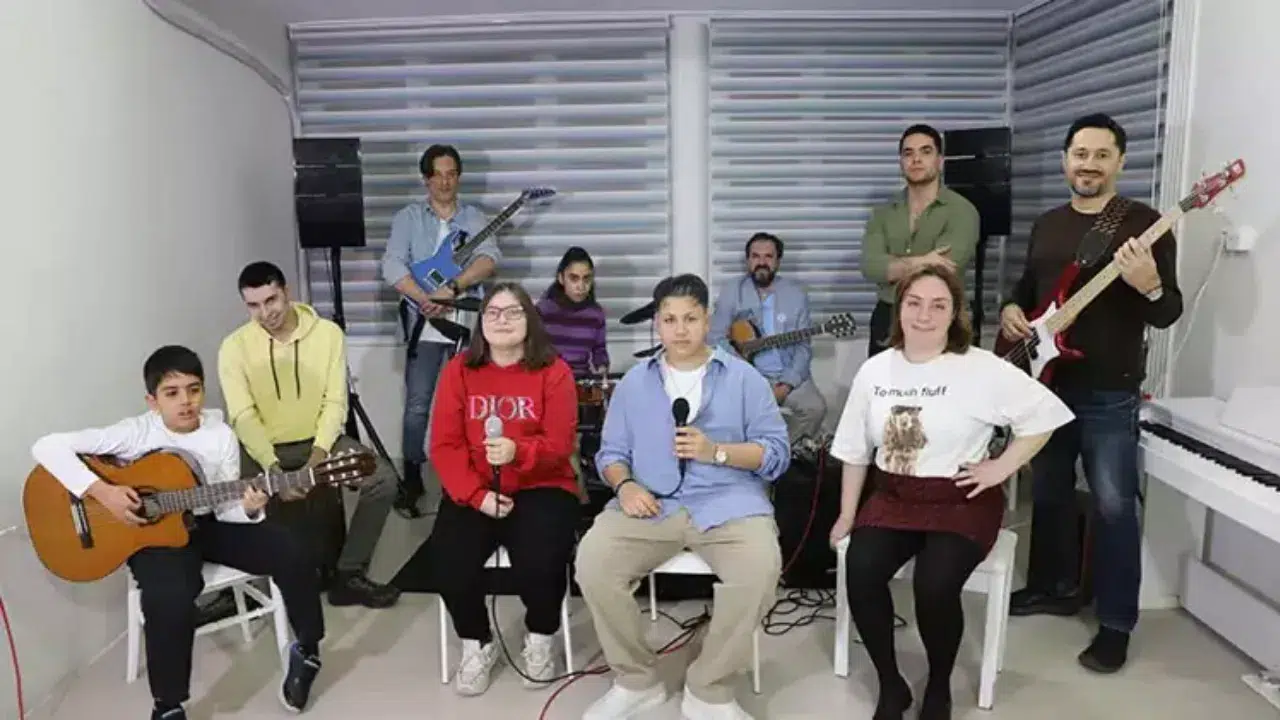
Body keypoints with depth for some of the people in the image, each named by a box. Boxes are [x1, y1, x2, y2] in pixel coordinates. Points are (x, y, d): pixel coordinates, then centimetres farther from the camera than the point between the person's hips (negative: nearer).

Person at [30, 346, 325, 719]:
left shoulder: (221, 436, -4)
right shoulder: (136, 433, -14)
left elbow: (224, 507, -2)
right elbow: (47, 446, -18)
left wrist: (247, 508, -26)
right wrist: (102, 491, -27)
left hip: (210, 524, 4)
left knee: (293, 555, -14)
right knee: (170, 600, -35)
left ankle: (306, 648, 10)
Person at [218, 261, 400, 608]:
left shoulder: (328, 333, -7)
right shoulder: (234, 346, -9)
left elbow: (335, 402, -7)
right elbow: (243, 416, -14)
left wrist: (320, 452, -22)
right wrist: (273, 468, -28)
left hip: (319, 440, 1)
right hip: (263, 447, -1)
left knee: (383, 479, -21)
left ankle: (349, 575, -7)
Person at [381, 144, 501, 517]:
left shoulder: (475, 217, 8)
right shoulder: (408, 217, 6)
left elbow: (489, 260, -10)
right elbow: (392, 266, -6)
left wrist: (451, 289, -23)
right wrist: (425, 299, -20)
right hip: (424, 325, -1)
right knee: (417, 405, -4)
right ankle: (412, 480, 8)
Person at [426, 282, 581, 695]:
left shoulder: (554, 372, -2)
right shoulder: (457, 371, 3)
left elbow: (560, 445, -8)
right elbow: (444, 445, -2)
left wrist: (518, 452, -29)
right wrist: (476, 495, -15)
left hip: (541, 489, -2)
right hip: (475, 493, 2)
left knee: (540, 560, -26)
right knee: (449, 556, -22)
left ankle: (541, 638, 10)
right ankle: (477, 645, 8)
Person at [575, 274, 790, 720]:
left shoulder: (744, 378, 7)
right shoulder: (634, 382, 15)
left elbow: (776, 452, 2)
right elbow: (612, 451, 13)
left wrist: (717, 452, -13)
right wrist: (624, 485, -8)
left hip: (728, 502, -2)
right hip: (650, 503, 2)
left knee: (761, 568, -32)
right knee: (592, 562, -24)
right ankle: (635, 681, 0)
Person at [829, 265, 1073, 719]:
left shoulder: (982, 370, -10)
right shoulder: (875, 371, 4)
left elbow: (1046, 414, -7)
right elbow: (855, 451, 10)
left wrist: (1003, 466, -11)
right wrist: (847, 515, 8)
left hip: (961, 501, -3)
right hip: (892, 497, 4)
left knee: (934, 585, -28)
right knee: (861, 571, -23)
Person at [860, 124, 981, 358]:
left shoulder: (962, 211, -6)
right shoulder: (883, 213, 9)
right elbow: (870, 266, -8)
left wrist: (892, 268, -7)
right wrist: (918, 262, -20)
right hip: (886, 323, 4)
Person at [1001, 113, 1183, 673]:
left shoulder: (1144, 223, -7)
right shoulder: (1046, 225, 11)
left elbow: (1169, 312, -10)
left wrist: (1150, 287, -32)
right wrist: (1011, 310, 0)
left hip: (1109, 394, -6)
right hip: (1046, 382, 6)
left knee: (1113, 507, -2)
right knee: (1048, 493, 16)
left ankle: (1116, 626, 11)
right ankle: (1055, 587, 35)